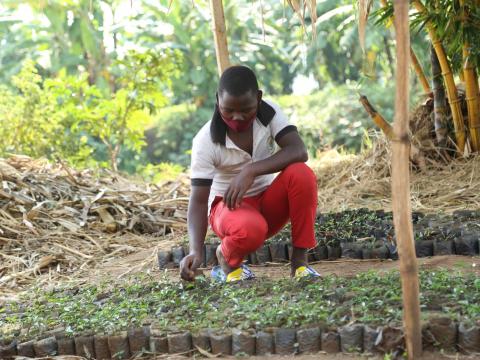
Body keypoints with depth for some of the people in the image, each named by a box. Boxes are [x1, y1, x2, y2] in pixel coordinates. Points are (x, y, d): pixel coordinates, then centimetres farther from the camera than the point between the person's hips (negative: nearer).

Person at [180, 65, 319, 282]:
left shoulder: (269, 113, -12)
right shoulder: (206, 140, -20)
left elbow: (299, 151, -26)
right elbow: (198, 200, -22)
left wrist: (250, 171, -38)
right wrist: (196, 252, -37)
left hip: (268, 201, 3)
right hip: (228, 206, -3)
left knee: (301, 174, -28)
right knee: (250, 229, -39)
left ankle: (299, 260, -18)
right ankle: (227, 258, -2)